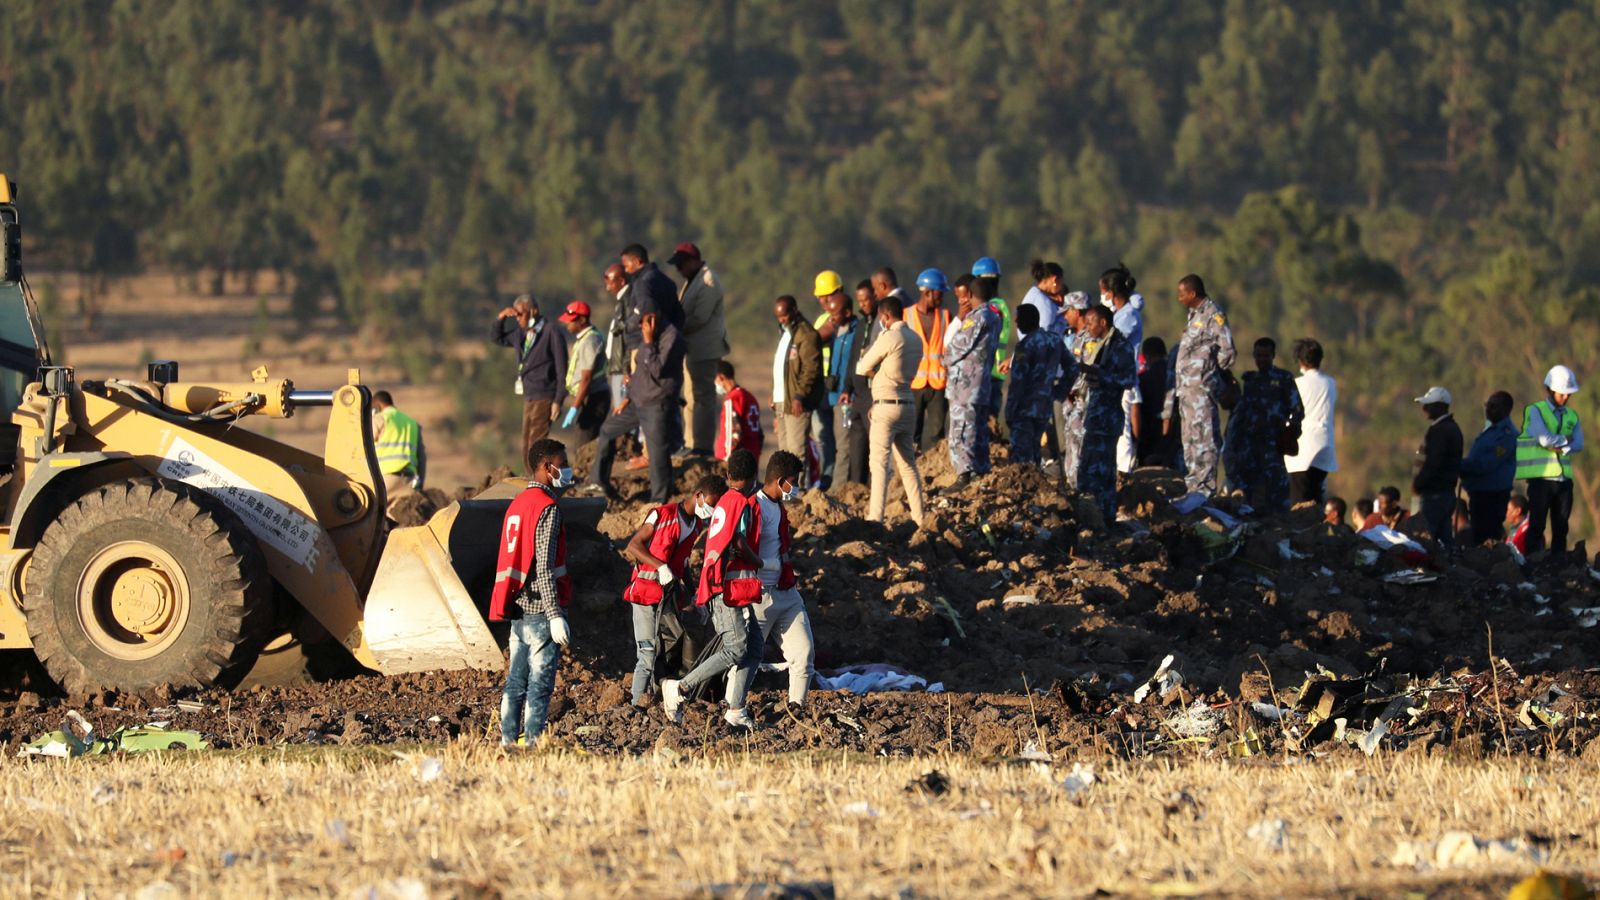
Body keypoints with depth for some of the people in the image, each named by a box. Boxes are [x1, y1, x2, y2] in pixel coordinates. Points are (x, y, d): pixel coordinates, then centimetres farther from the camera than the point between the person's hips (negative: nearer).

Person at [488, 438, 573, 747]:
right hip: (541, 608, -8)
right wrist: (556, 615, -19)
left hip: (518, 608, 8)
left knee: (516, 681, 10)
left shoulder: (517, 504, 15)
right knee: (540, 683, -6)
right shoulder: (547, 507, -12)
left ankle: (507, 741, 11)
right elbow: (545, 567, -18)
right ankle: (532, 743, -7)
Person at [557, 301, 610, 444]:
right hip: (589, 398, 10)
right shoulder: (582, 338, 13)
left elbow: (586, 379, -20)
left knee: (588, 443, -12)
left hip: (593, 398, -10)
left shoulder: (590, 341, -17)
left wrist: (574, 409, -20)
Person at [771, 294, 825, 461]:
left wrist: (799, 396, -24)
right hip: (781, 403, 10)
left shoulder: (806, 335, -11)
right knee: (785, 452, 11)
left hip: (797, 404, -10)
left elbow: (811, 369, -18)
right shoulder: (785, 334, 20)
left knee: (796, 449, -13)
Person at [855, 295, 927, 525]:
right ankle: (919, 517, 12)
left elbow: (862, 369, -6)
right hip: (908, 405, 7)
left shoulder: (888, 338, -13)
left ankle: (875, 517, -15)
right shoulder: (915, 340, 10)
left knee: (879, 463, -9)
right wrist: (879, 371, 10)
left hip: (887, 406, -7)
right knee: (908, 464, 13)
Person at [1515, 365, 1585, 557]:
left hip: (1564, 478, 5)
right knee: (1537, 526, -6)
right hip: (1542, 477, -5)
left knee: (1561, 529, 5)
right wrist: (1565, 440, 0)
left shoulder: (1572, 416, 15)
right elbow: (1544, 439, -15)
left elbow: (1578, 445, 2)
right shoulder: (1535, 411, 0)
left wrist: (1559, 448, -13)